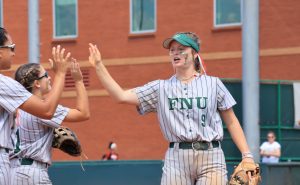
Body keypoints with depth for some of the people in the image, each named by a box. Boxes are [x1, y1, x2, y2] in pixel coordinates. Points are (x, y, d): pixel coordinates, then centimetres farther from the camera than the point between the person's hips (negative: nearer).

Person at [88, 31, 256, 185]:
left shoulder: (213, 84, 8)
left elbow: (232, 122, 9)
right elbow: (122, 96, 4)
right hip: (176, 158, 2)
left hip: (210, 157, -2)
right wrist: (99, 66, -2)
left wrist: (247, 155, 1)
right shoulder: (161, 88, 11)